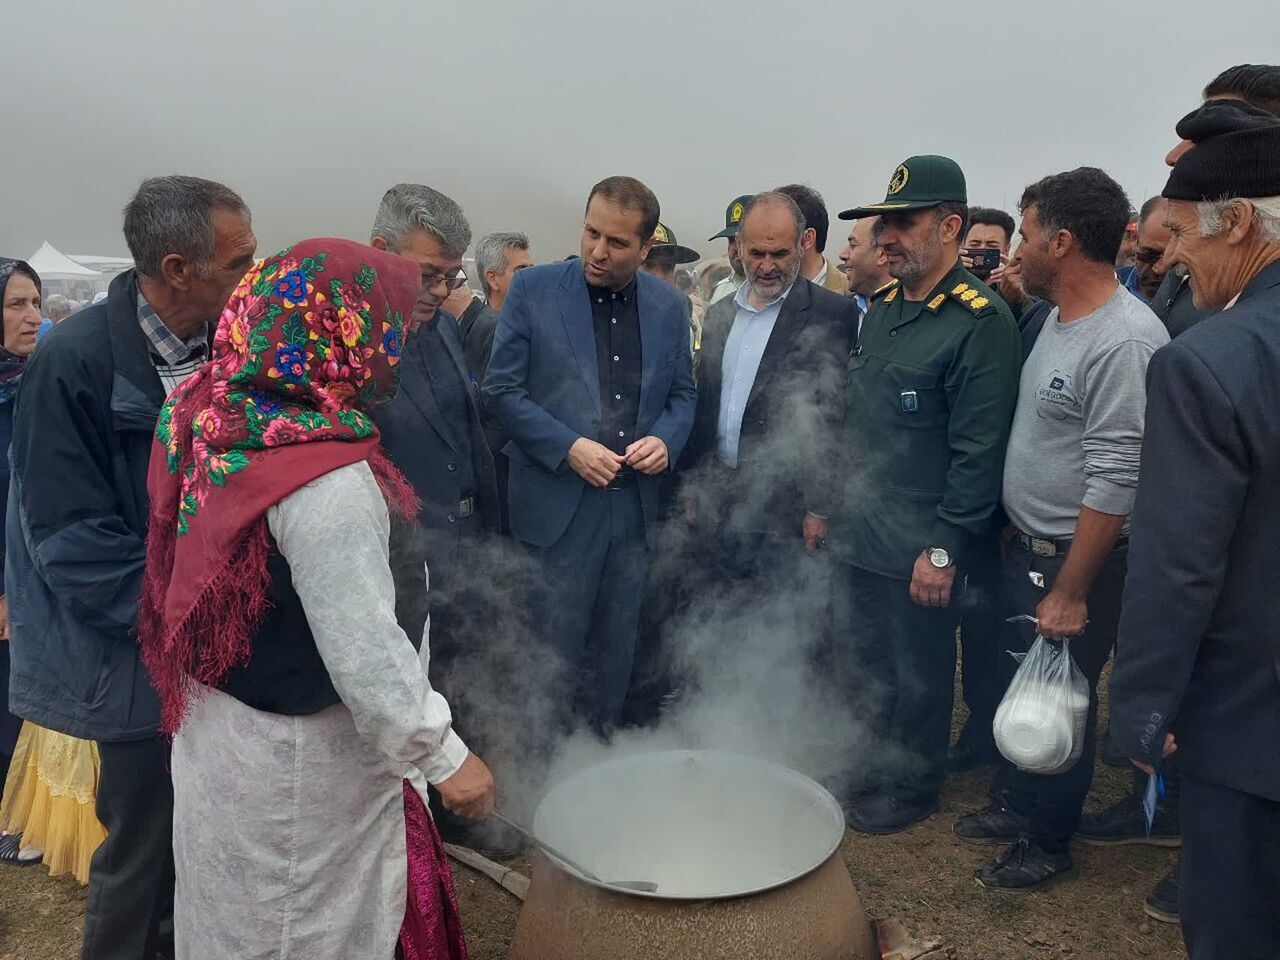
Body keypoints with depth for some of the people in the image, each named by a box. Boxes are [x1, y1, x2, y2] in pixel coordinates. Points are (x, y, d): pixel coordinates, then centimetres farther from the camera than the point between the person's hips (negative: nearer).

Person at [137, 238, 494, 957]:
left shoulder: (212, 419, -5)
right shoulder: (329, 485, -31)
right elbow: (367, 655, -28)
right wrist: (446, 757, -19)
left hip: (220, 722, 8)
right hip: (298, 761, -8)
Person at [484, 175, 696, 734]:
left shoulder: (668, 306, 6)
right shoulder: (534, 289, -4)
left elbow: (683, 393, 14)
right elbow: (502, 388, -5)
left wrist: (666, 440, -8)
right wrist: (568, 448, -16)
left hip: (635, 501, 4)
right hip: (559, 504, -3)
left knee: (615, 649, 15)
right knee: (554, 649, 6)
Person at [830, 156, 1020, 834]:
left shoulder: (980, 320, -16)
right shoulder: (882, 308, 9)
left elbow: (979, 449, -18)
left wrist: (944, 550, -17)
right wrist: (827, 503, 13)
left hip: (920, 549, -7)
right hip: (858, 535, 7)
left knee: (918, 676, 11)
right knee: (868, 661, 19)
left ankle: (910, 789, 32)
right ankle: (867, 770, 40)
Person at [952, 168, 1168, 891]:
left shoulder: (1125, 339, -23)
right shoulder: (1058, 317, 6)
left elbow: (1116, 480, -24)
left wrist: (1070, 592, -21)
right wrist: (1015, 531, 14)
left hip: (1077, 560, -8)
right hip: (1026, 546, 8)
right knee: (1016, 685, 20)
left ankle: (1048, 843, 30)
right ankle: (1017, 806, 41)